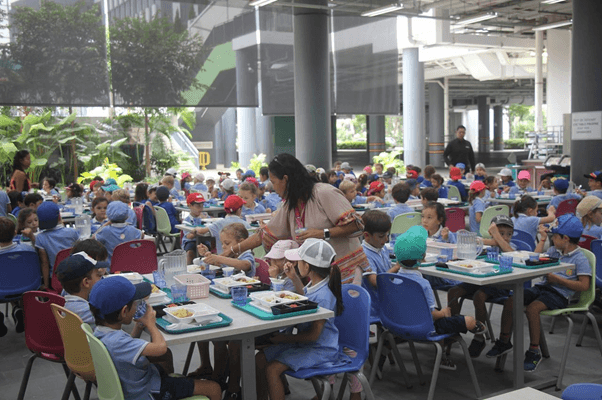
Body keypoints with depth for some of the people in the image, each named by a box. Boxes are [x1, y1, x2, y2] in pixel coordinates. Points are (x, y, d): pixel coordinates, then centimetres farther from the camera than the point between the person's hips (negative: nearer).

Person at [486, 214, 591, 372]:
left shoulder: (580, 259, -6)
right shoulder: (553, 251, 16)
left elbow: (584, 285, -13)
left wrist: (559, 280, -15)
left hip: (559, 294, -7)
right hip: (541, 287, 7)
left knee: (532, 308, -33)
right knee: (510, 301, -13)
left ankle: (534, 352, -19)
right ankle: (504, 341, 2)